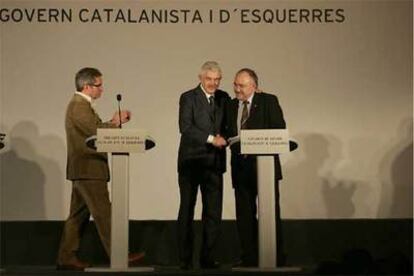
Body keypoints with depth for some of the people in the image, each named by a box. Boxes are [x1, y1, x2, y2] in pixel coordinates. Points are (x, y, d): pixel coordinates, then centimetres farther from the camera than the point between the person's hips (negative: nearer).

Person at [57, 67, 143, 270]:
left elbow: (95, 129, 15)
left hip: (83, 170, 11)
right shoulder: (80, 106, -15)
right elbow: (96, 130, -21)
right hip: (88, 170, -11)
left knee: (78, 214, 11)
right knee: (103, 213, -6)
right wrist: (116, 123, -7)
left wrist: (114, 121, 3)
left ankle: (67, 258, 13)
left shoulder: (79, 104, 18)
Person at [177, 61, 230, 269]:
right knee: (187, 211, 5)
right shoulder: (188, 98, -4)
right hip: (191, 162, -4)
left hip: (214, 162, 4)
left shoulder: (223, 98, 11)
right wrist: (210, 138, -22)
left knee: (213, 212, 4)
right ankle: (185, 258, 12)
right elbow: (185, 127, -16)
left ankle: (207, 256, 13)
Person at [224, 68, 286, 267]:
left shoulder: (269, 101, -2)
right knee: (244, 214, 7)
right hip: (241, 166, 4)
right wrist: (229, 140, -4)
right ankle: (249, 257, 14)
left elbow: (280, 130, -8)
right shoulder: (230, 106, 13)